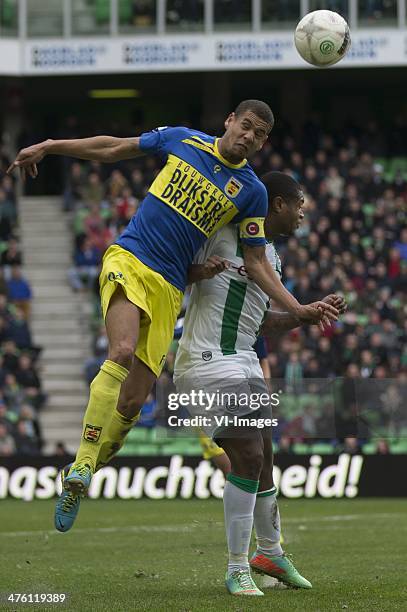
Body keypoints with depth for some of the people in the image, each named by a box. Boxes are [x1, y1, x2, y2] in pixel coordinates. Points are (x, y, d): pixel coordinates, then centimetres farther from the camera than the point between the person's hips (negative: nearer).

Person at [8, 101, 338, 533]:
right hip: (127, 259, -2)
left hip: (169, 288, 2)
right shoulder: (182, 140, 5)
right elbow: (113, 148, 15)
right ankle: (82, 464, -31)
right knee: (123, 352, -30)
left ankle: (77, 482, 13)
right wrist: (48, 147, 14)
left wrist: (298, 309, -2)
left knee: (132, 401, -5)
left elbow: (256, 263, 9)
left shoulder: (251, 191, 6)